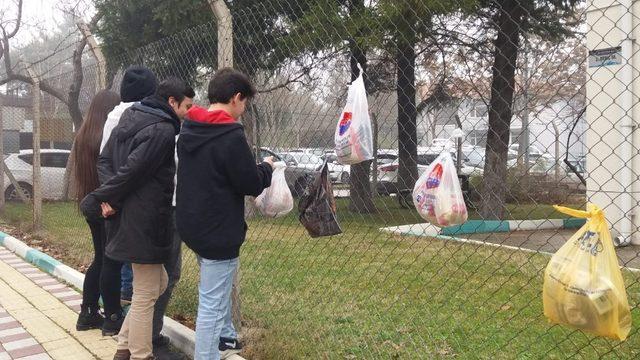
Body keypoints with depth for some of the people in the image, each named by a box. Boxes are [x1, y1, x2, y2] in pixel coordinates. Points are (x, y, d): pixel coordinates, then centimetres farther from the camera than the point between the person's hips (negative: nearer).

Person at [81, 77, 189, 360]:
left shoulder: (128, 119, 13)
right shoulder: (163, 130, -15)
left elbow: (104, 161, 11)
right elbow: (131, 171, -20)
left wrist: (108, 198, -3)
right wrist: (96, 201, -11)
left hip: (126, 218, 10)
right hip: (145, 222, -9)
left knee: (158, 282, 21)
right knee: (146, 294, 2)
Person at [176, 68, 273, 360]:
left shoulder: (188, 129, 6)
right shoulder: (231, 135, -21)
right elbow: (251, 184, -17)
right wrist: (267, 168, 3)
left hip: (191, 225, 10)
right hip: (219, 230, -10)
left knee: (216, 289, 28)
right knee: (212, 303, 0)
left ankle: (225, 336, 43)